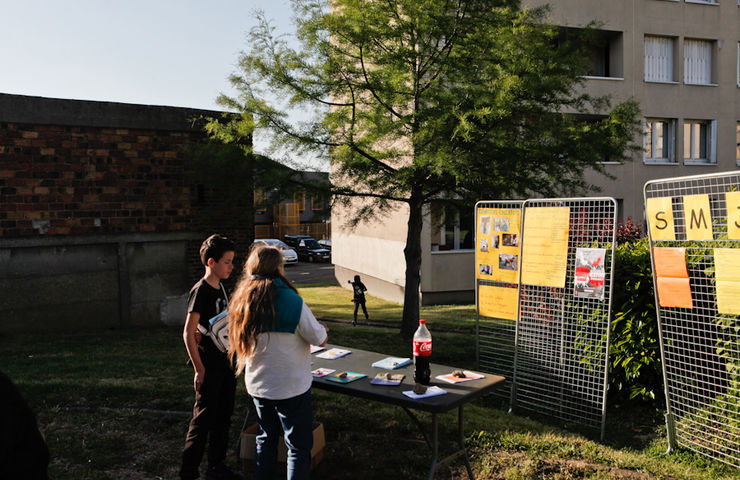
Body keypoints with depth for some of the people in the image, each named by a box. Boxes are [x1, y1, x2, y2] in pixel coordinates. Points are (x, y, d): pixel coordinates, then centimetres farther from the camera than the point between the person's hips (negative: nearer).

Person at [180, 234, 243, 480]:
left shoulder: (221, 288, 8)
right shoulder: (200, 291, -17)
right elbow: (188, 334, -19)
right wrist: (199, 370, -19)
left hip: (225, 362, 8)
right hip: (209, 366, -8)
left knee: (222, 418, 16)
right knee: (203, 419, 1)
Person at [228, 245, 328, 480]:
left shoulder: (242, 301, -4)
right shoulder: (292, 302, -21)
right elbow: (320, 339, -12)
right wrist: (320, 327, 10)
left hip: (257, 387, 6)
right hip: (291, 388, -6)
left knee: (265, 440, 22)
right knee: (299, 446, 7)